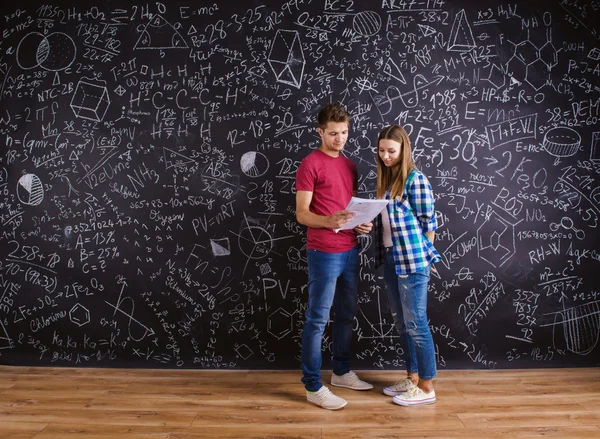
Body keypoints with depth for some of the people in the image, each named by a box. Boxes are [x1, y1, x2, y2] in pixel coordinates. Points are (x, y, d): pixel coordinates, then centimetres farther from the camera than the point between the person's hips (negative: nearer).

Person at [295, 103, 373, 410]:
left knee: (347, 313, 16)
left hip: (349, 250, 8)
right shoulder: (310, 164, -9)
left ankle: (341, 372, 32)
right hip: (323, 253, -8)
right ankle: (313, 387, 9)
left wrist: (362, 224, 1)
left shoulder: (350, 165, 15)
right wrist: (329, 221, -30)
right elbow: (301, 214, -12)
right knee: (318, 319, 0)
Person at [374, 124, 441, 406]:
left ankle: (426, 388, 12)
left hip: (412, 260, -8)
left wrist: (425, 257, -5)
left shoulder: (415, 179, -11)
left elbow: (428, 223, -9)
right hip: (390, 258, 8)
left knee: (416, 324, -1)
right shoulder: (386, 179, 13)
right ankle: (412, 378, 29)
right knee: (401, 323, 15)